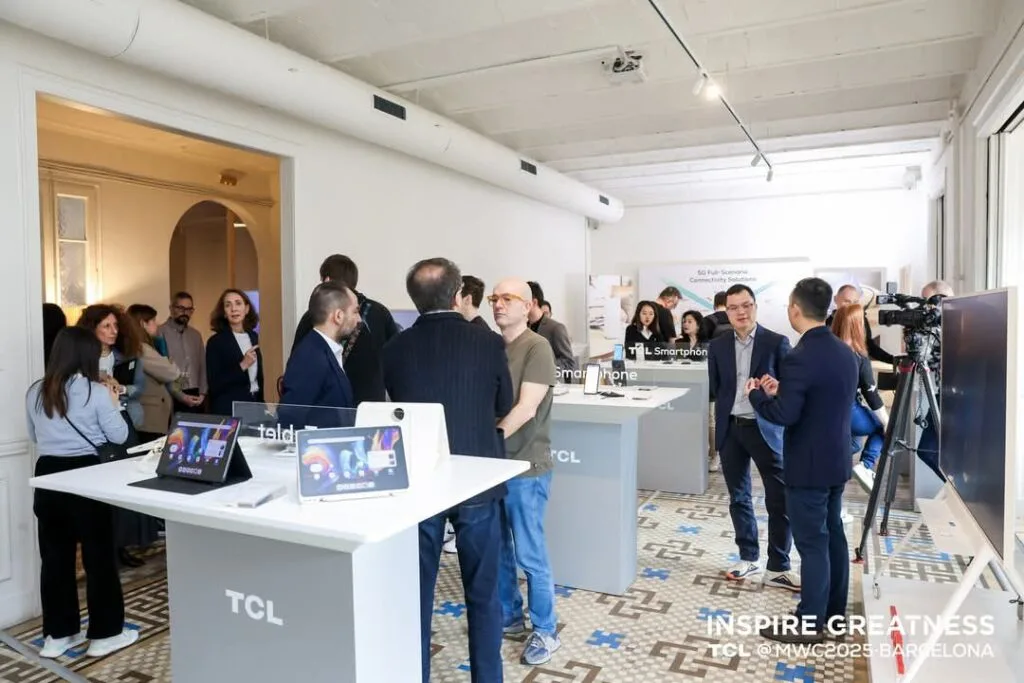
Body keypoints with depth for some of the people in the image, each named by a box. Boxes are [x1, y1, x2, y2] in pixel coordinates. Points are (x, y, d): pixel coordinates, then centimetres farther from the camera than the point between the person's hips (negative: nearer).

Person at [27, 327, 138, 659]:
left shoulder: (36, 392, 5)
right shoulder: (96, 391, -12)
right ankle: (105, 633, 15)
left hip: (47, 474, 6)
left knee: (54, 556, 14)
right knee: (99, 556, 6)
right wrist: (114, 404, 8)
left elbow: (34, 436, 19)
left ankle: (57, 634, 23)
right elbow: (119, 436, -5)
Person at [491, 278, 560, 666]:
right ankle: (509, 614, 36)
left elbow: (527, 408, -20)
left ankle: (545, 630, 22)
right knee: (497, 548, 17)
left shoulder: (537, 347, -12)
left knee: (530, 554, 5)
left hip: (525, 465, -6)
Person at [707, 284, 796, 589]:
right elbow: (715, 388, 9)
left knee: (780, 500, -2)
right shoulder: (718, 346, 5)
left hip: (766, 428, -3)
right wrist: (730, 405, -7)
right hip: (730, 429, 3)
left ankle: (777, 569, 11)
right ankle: (749, 559, 27)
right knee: (739, 497, 12)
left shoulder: (777, 342, -4)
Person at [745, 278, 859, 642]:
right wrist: (783, 390, 11)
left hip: (808, 466, -9)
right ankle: (833, 612, 32)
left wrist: (756, 393, -8)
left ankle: (809, 623, 13)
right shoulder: (846, 353, 5)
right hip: (837, 461, 9)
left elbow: (784, 415, -25)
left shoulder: (800, 358, -23)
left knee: (812, 543, 1)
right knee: (833, 534, 18)